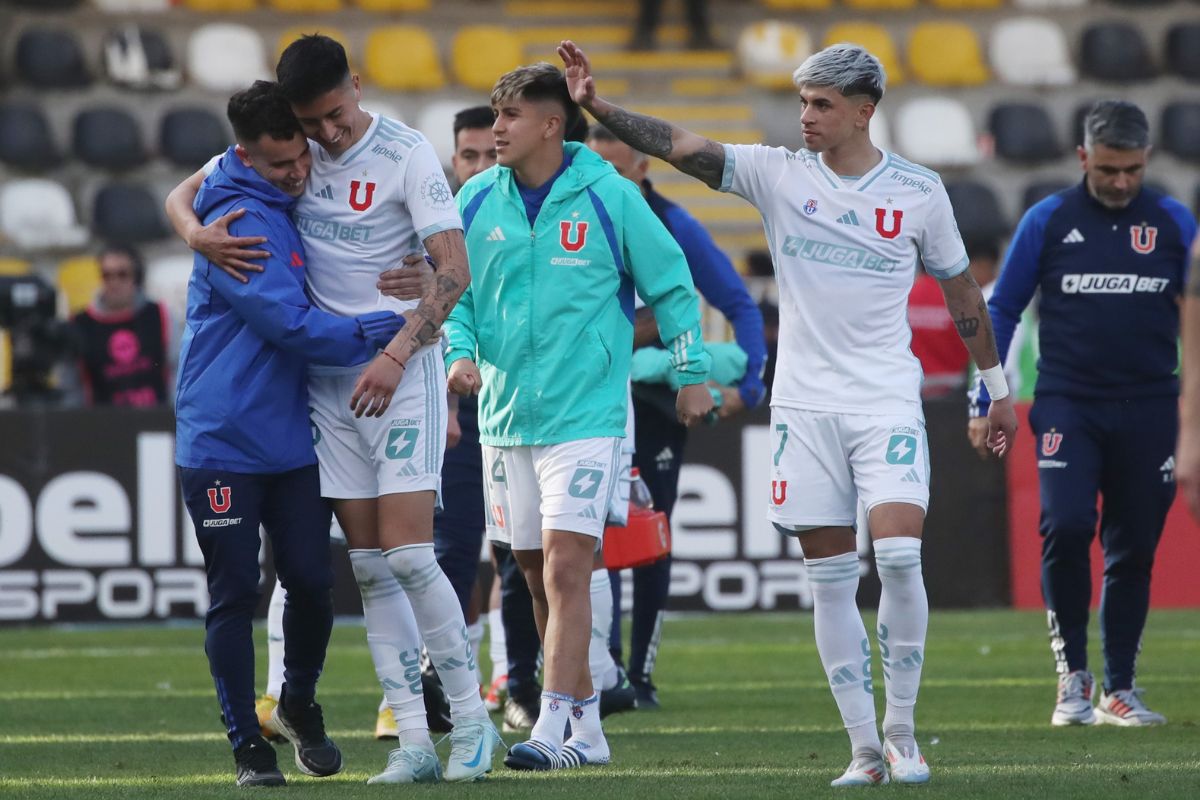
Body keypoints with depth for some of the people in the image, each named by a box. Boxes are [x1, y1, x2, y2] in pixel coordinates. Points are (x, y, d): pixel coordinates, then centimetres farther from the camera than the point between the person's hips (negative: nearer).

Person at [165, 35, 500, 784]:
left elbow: (454, 270, -16)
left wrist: (395, 355, -24)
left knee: (406, 553, -13)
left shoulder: (406, 154, -11)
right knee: (368, 566, 2)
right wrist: (198, 233, -13)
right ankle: (415, 743, 3)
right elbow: (182, 194, 10)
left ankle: (472, 722, -1)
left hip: (402, 366, -5)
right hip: (327, 372, 5)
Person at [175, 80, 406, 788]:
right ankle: (248, 744, 9)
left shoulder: (297, 206, 9)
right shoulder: (237, 222, -15)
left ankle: (300, 705, 27)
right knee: (235, 595, -1)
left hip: (292, 439, 6)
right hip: (222, 442, -6)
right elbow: (292, 325, -20)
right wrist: (378, 332, -14)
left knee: (312, 582, 2)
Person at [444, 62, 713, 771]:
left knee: (565, 568, -14)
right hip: (505, 414, 5)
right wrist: (460, 351, -6)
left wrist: (693, 373, 7)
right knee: (537, 575, 8)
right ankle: (588, 727, 19)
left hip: (586, 414, -5)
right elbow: (454, 292, 13)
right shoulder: (479, 200, 4)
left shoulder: (609, 196, -6)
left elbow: (670, 283, 4)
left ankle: (554, 729, -17)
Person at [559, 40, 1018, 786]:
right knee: (830, 577, 1)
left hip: (888, 401, -1)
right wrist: (598, 107, -23)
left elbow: (960, 287, 12)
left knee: (899, 554, -16)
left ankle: (901, 733, -1)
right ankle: (865, 747, 8)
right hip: (805, 402, 1)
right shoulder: (779, 173, 1)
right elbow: (682, 145, -9)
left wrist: (998, 386, 15)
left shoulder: (918, 189, 1)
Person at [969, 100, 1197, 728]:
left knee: (1134, 550, 4)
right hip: (1067, 405, -2)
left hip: (1150, 410, 2)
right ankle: (1072, 675, -6)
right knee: (1065, 528, -19)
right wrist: (985, 404, 1)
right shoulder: (1049, 221, 2)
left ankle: (1120, 690, 14)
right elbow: (1001, 310, 7)